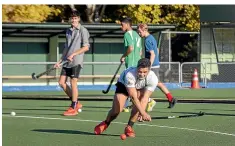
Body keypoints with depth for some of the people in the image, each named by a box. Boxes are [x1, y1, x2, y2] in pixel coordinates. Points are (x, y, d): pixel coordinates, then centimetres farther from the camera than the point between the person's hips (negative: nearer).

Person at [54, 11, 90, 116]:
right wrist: (60, 61, 17)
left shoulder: (82, 30, -5)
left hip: (76, 61, -7)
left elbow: (86, 47, -10)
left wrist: (73, 54, -16)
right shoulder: (68, 31, 15)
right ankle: (76, 103, 16)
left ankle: (73, 108, 2)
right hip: (67, 61, 7)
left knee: (73, 83, -6)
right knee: (62, 82, 4)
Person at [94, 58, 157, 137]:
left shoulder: (153, 79, -35)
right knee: (116, 110, -13)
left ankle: (129, 127, -8)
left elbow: (145, 98, -35)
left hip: (141, 88, 2)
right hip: (123, 84, -2)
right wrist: (143, 113, -51)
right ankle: (105, 123, 21)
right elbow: (133, 97, -44)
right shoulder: (129, 75, -44)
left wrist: (142, 113, -48)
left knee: (139, 104, -29)